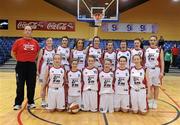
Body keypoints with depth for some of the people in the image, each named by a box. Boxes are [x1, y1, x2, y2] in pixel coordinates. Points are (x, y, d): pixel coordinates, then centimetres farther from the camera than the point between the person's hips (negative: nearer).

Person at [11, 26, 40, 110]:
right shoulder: (18, 41, -1)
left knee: (31, 85, 8)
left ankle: (30, 102, 22)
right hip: (21, 66, -2)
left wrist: (33, 59, 8)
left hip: (32, 66, 2)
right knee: (20, 86, 5)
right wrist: (19, 60, 1)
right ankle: (18, 103, 16)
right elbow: (13, 53, 5)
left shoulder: (35, 42, 5)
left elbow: (38, 52, 18)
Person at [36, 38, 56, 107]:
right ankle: (43, 101, 17)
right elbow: (39, 60, -1)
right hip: (44, 70, -2)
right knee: (43, 86, 6)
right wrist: (37, 70, -5)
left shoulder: (55, 51, 3)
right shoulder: (42, 50, -2)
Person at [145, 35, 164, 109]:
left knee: (156, 86, 7)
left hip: (156, 70, -2)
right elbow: (144, 60, 9)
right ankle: (150, 102, 22)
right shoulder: (146, 50, 5)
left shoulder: (160, 50, -2)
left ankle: (155, 102, 19)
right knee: (149, 86, 9)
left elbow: (162, 62, -4)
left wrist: (162, 72, -10)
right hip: (148, 70, 2)